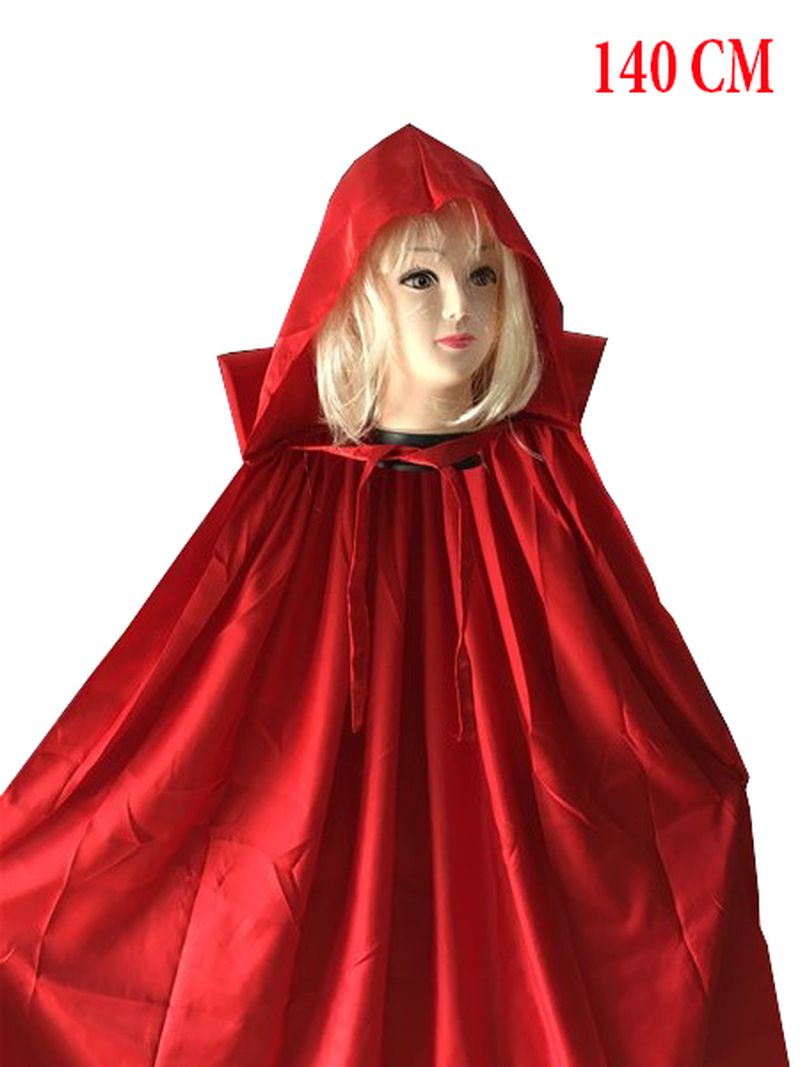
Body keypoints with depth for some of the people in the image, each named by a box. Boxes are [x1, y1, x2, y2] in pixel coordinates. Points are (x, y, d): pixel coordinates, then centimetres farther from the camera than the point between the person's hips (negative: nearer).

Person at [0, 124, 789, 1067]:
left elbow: (654, 724, 0)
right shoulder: (292, 495, -9)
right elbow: (161, 727, -10)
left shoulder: (548, 477, -4)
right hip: (338, 898, -1)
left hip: (523, 900, 2)